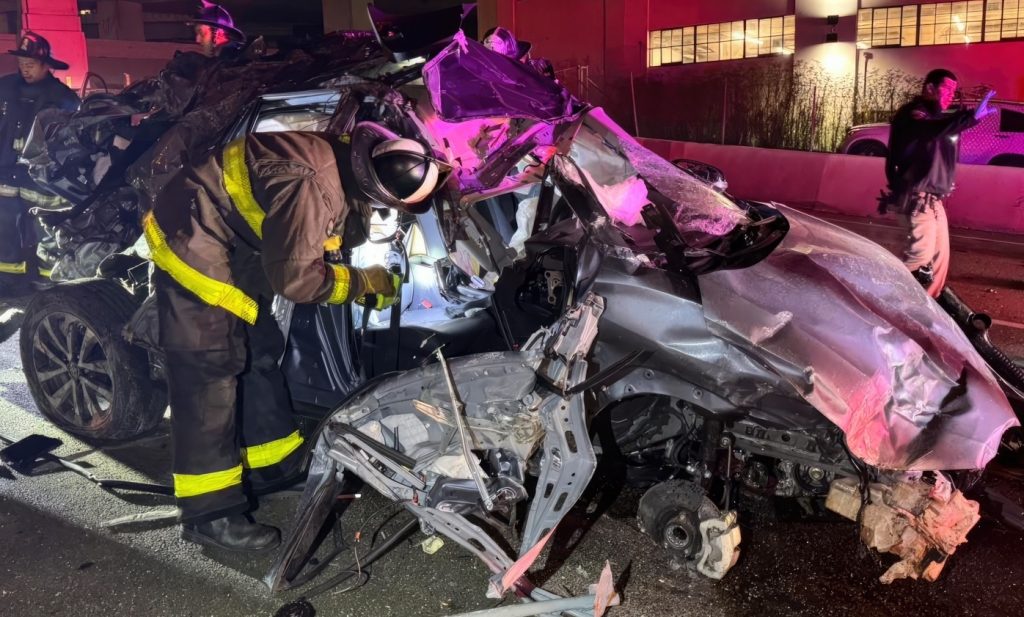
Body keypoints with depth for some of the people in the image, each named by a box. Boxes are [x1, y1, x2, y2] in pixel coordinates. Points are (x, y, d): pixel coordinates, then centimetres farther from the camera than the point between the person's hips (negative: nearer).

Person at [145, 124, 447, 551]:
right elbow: (294, 275, -28)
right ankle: (209, 513, -1)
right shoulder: (309, 184, -35)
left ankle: (273, 466, 31)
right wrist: (361, 283, -15)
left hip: (235, 255, 10)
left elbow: (347, 226, 11)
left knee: (260, 358, 15)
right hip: (194, 249, -10)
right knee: (209, 377, -9)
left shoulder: (348, 163, -6)